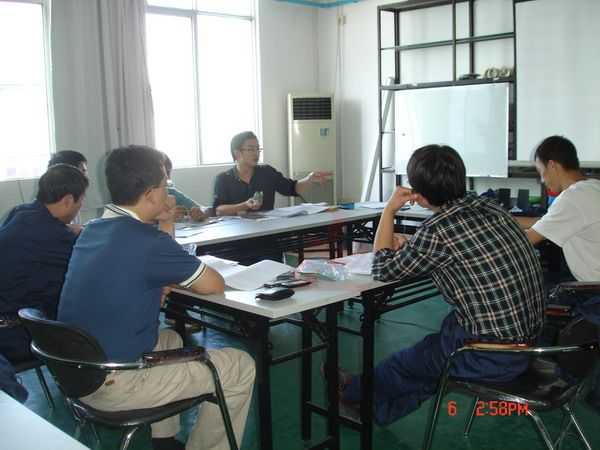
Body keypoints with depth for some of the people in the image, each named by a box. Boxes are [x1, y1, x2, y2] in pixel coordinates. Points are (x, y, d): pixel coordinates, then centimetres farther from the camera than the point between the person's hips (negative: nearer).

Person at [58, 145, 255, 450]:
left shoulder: (92, 229, 5)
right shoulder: (147, 240, -22)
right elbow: (214, 285, -9)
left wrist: (165, 225, 9)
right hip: (112, 385, -9)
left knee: (170, 339, 34)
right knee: (241, 368, 0)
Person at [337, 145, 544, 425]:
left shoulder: (438, 230, -22)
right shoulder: (487, 207, 0)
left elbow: (384, 271, -6)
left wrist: (389, 210, -1)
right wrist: (408, 246, 17)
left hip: (493, 356, -7)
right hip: (525, 339, 7)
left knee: (407, 361, 18)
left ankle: (356, 391, 46)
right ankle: (377, 409, 43)